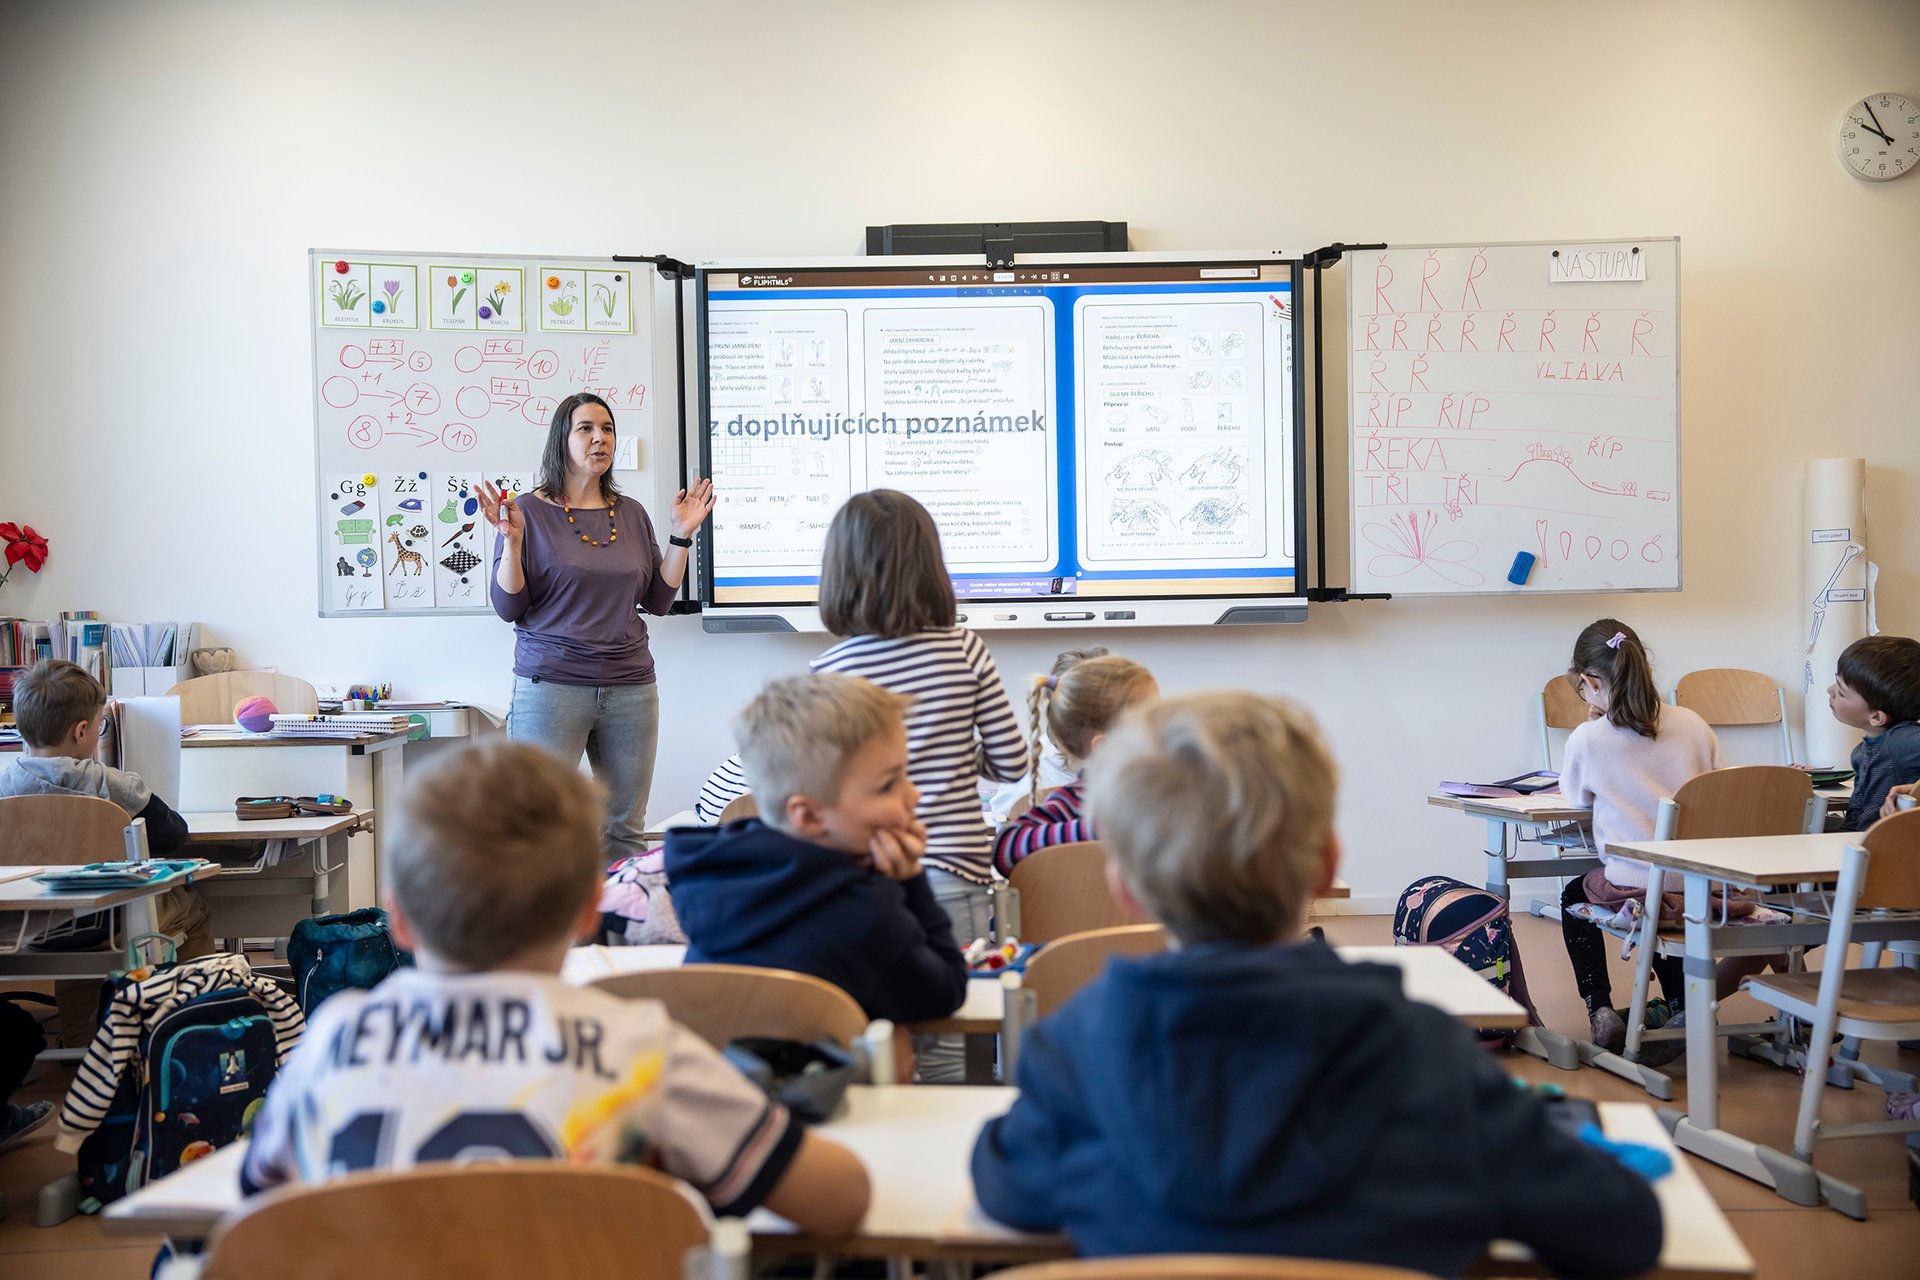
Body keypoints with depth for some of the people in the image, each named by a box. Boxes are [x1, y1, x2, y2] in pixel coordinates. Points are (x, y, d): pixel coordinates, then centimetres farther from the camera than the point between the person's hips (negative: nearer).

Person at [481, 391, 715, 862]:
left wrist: (681, 535, 6)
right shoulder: (530, 511, 0)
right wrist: (512, 542, -15)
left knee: (626, 830, 6)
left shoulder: (631, 514, 12)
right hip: (550, 686, -4)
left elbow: (658, 601, 12)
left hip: (630, 688, 4)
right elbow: (507, 607, -3)